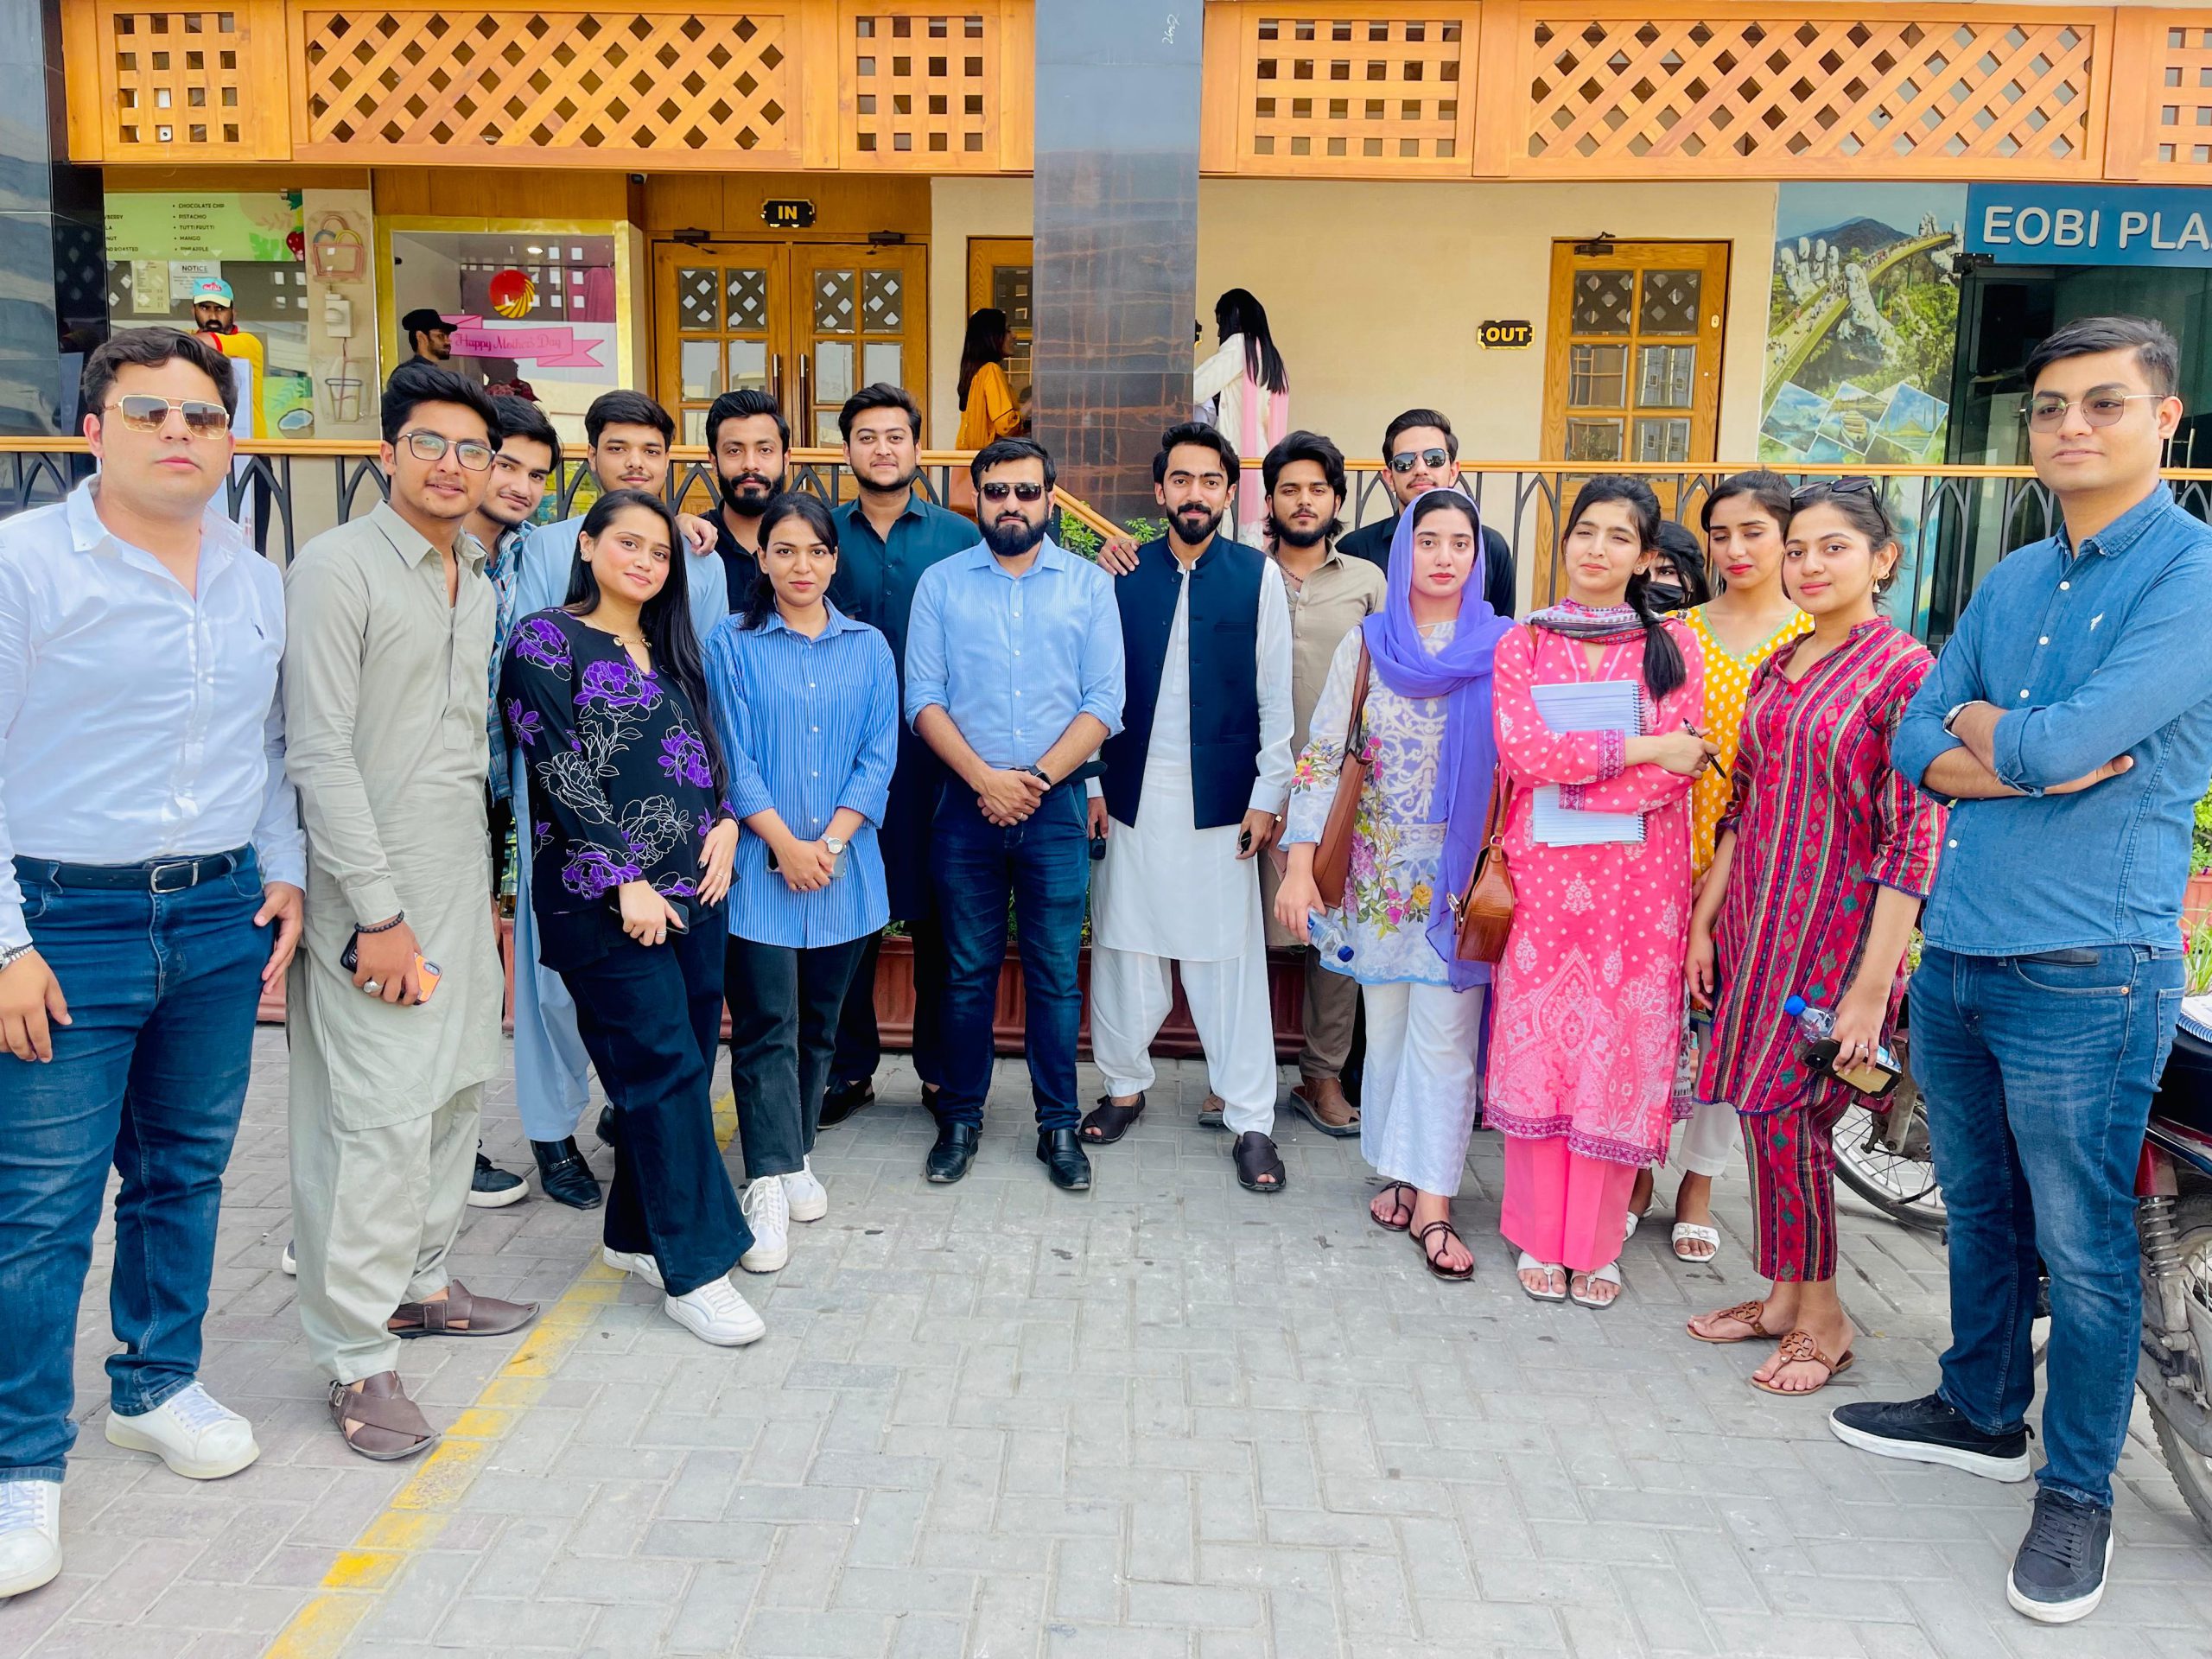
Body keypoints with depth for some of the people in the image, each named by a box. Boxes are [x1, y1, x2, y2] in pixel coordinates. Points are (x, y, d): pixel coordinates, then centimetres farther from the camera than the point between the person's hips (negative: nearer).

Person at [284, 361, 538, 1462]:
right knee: (381, 1113, -8)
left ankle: (418, 1282, 30)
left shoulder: (477, 584, 14)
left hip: (459, 876, 8)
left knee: (456, 1087, 14)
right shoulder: (337, 566, -10)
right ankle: (356, 1357, 3)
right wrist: (380, 913, -18)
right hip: (370, 885, -8)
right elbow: (319, 753, -16)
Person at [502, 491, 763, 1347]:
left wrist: (724, 823, 0)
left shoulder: (670, 650, 16)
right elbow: (563, 772, -11)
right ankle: (694, 1267, 1)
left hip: (693, 888, 7)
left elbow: (706, 750, 20)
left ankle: (637, 1232, 24)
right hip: (603, 894, -7)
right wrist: (626, 882, -15)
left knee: (681, 1061, 8)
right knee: (664, 1066, -7)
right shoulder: (547, 641, -4)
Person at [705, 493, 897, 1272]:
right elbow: (732, 759, -4)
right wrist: (786, 844, -12)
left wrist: (831, 842, -9)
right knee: (766, 1025, -5)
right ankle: (770, 1182, -2)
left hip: (845, 865, 3)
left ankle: (797, 1156, 25)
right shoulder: (732, 644, 2)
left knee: (818, 1022, 11)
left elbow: (878, 757, 2)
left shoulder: (868, 647, 9)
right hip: (760, 864, -3)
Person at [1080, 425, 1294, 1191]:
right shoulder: (1124, 574, 4)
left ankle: (1250, 1118, 9)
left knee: (1230, 955, 1)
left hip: (1221, 801, -2)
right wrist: (1090, 783, 3)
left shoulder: (1259, 576, 1)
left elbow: (1274, 695, 1)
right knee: (1125, 944, 9)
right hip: (1133, 796, 2)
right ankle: (1125, 1084, 27)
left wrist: (1268, 795, -2)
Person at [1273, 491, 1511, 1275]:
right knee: (1386, 1023, 10)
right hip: (1381, 866, 2)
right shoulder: (1367, 643, 2)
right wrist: (1299, 863, -9)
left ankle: (1432, 1202, 5)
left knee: (1444, 1031, -1)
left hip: (1462, 869, -1)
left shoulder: (1501, 647, -1)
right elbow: (1323, 752, -2)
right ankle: (1400, 1172, 25)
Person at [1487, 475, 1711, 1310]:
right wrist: (1640, 749, -12)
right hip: (1542, 877, 0)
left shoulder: (1673, 647, 5)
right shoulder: (1524, 644, 6)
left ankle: (1598, 1242, 18)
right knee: (1537, 1049, 4)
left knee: (1620, 1053, 3)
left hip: (1640, 882, 0)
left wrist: (1568, 771, -11)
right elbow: (1522, 749, -10)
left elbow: (1679, 773, -7)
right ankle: (1539, 1234, 19)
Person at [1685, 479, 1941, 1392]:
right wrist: (1705, 922, 12)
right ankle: (1783, 1296, 26)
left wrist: (1872, 987, -19)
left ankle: (1822, 1314, 16)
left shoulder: (1906, 672, -11)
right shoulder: (1777, 669, 10)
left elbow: (1913, 843, -15)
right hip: (1758, 920, 6)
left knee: (1787, 1115, -4)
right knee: (1766, 1111, 10)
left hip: (1838, 930, -6)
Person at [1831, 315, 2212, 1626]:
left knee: (2083, 1247, 5)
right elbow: (1917, 747, 6)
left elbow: (2068, 739, -21)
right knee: (1981, 1211, 20)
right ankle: (1982, 1414, 38)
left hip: (2087, 974, -7)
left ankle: (2080, 1493, 23)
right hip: (1955, 953, 7)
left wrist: (1982, 727, -1)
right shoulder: (2012, 583, 12)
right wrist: (2042, 763, -11)